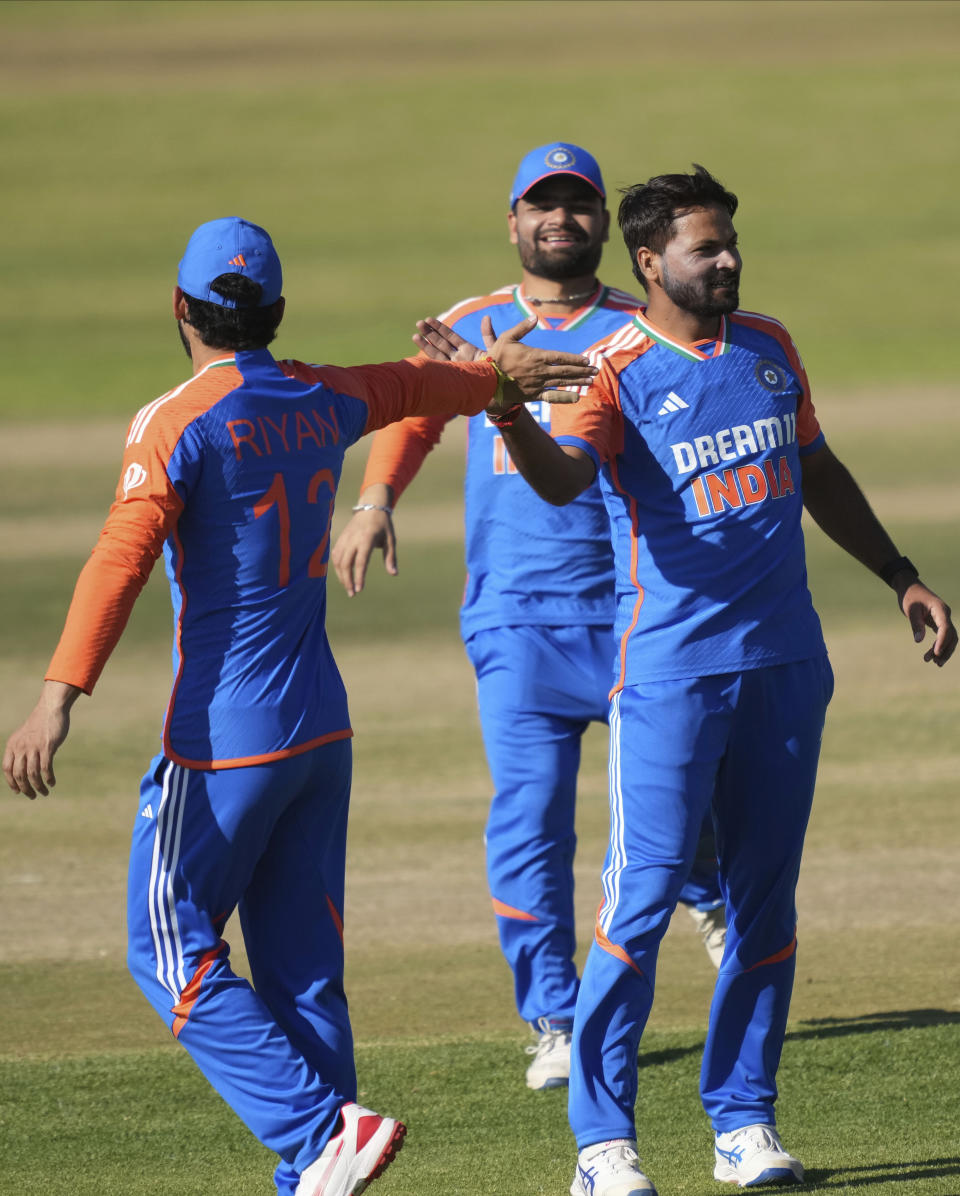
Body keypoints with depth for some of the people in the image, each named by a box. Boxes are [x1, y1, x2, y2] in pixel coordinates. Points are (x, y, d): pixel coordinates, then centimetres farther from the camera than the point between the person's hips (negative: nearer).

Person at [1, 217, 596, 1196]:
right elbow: (412, 386, 30)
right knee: (303, 966, 10)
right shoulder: (321, 403, 8)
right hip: (322, 727, 7)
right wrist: (498, 375, 51)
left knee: (172, 954, -1)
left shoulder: (178, 424, -12)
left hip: (223, 739, -7)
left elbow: (122, 560, -24)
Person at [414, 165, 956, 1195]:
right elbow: (562, 477, -26)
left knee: (766, 899, 8)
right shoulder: (616, 369, -7)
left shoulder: (769, 348, 11)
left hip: (784, 662, 6)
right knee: (643, 895, -10)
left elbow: (818, 474, 24)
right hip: (671, 672, -6)